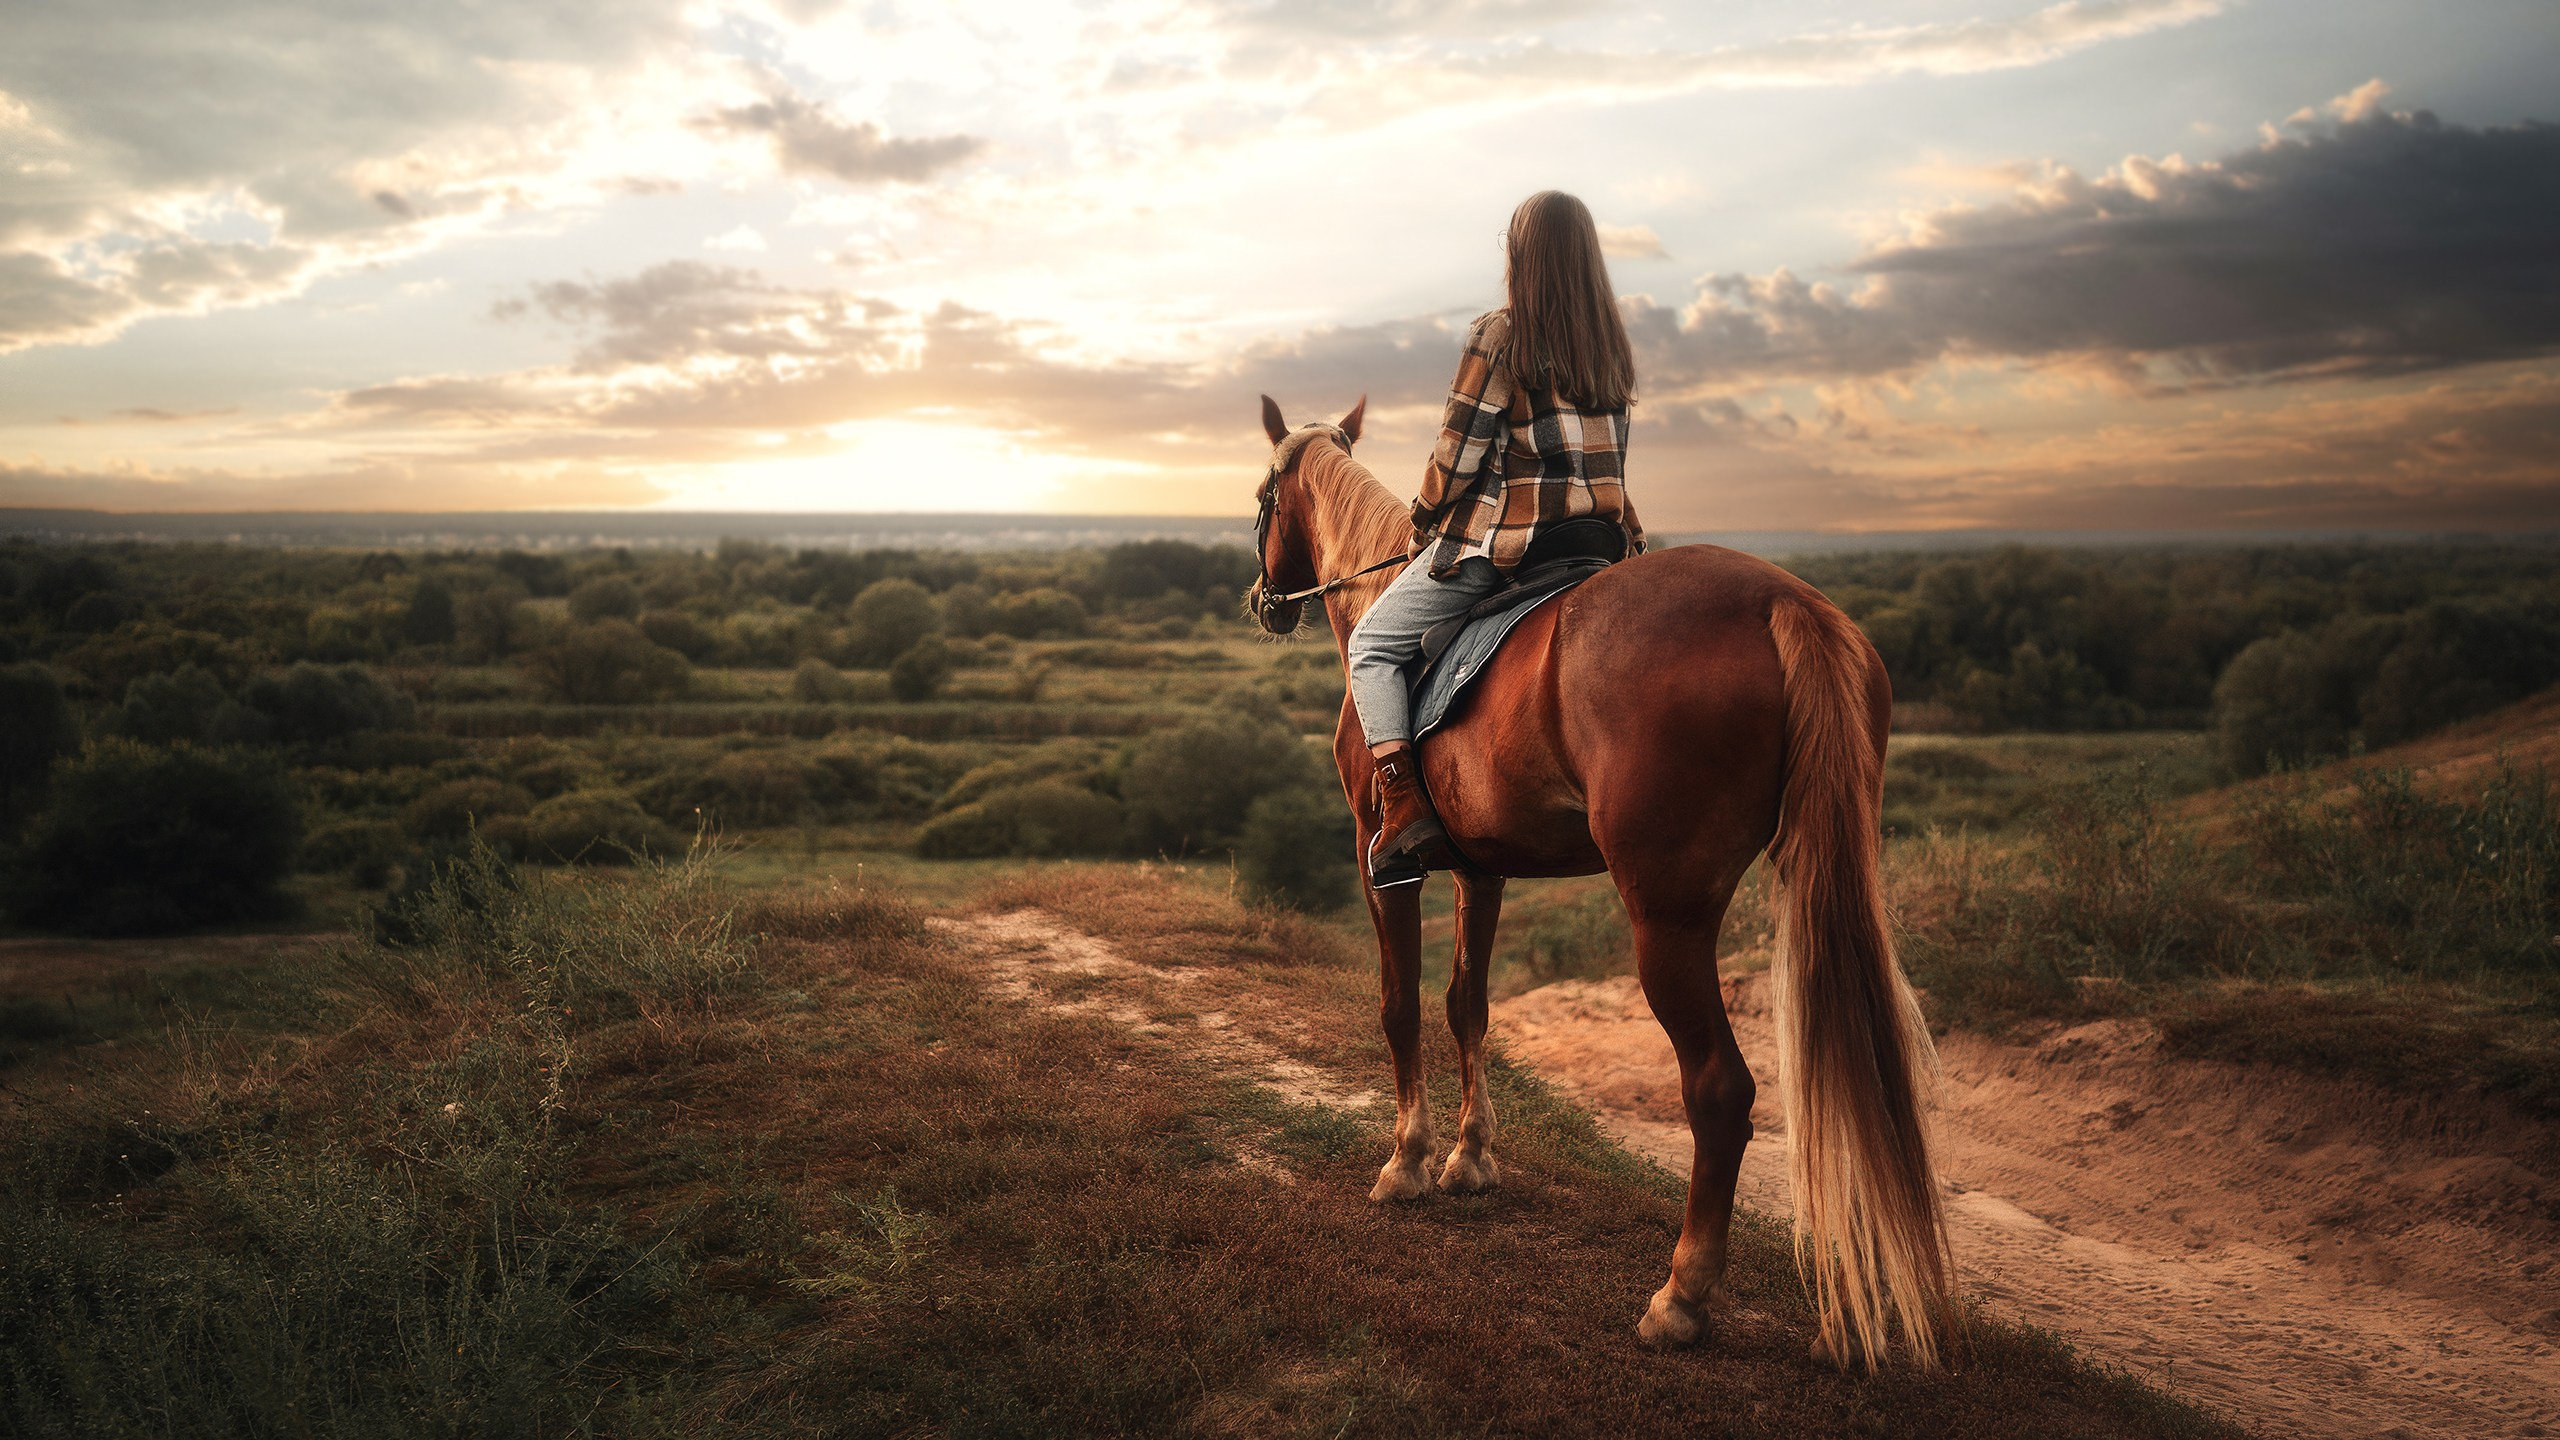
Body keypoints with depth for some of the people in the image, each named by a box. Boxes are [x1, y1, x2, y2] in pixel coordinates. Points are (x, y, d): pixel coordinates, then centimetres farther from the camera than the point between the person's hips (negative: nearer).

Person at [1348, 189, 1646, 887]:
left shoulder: (1498, 337, -10)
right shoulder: (1612, 345, 10)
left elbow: (1457, 455, -9)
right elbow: (1603, 456, 14)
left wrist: (1422, 524, 7)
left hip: (1497, 541, -6)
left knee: (1373, 646, 7)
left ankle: (1405, 811, -7)